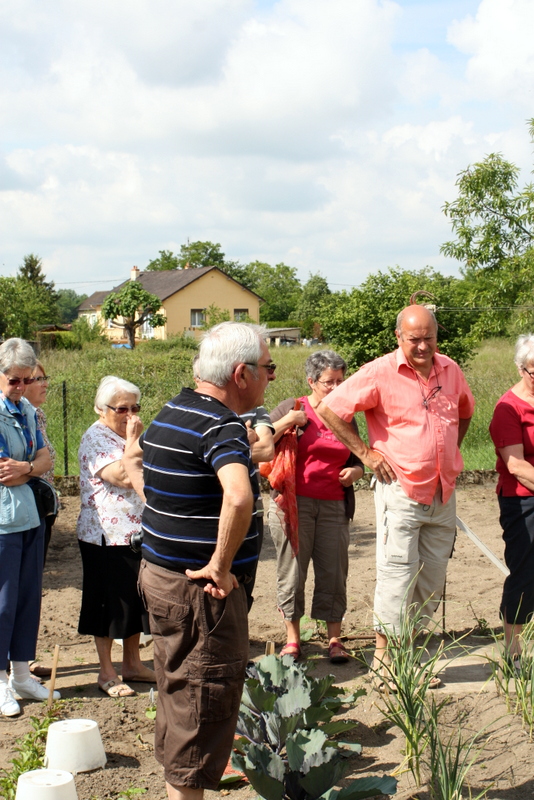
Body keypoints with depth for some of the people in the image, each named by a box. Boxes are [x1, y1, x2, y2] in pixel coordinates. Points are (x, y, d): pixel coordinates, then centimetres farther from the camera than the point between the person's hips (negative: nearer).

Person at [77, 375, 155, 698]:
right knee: (110, 603, 1)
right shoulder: (95, 439, -13)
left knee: (136, 601, 14)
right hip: (107, 537, -8)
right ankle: (107, 673, 13)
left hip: (136, 535, 8)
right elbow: (123, 477, -26)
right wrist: (133, 439, -19)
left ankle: (133, 664, 26)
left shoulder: (130, 436, 14)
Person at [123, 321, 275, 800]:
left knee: (180, 694, 23)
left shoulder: (174, 411, 8)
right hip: (199, 589, -10)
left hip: (161, 574, 10)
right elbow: (238, 497, -39)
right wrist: (220, 567, -27)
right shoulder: (222, 424, -21)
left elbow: (133, 459, 27)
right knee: (207, 697, 2)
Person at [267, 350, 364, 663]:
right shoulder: (293, 408, 3)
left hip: (334, 507, 3)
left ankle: (335, 640, 11)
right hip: (293, 503, -3)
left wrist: (355, 472, 2)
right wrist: (286, 422, -12)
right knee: (292, 570, 1)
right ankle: (292, 639, 12)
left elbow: (356, 461, 24)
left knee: (333, 572, 2)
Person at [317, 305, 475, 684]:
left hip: (443, 493, 6)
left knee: (433, 580, 10)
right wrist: (365, 453, -8)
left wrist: (449, 451, 14)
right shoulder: (380, 373, -10)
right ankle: (384, 658, 6)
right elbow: (329, 410, -10)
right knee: (398, 574, -5)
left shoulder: (450, 370, 7)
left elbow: (466, 411, 27)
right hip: (401, 490, -6)